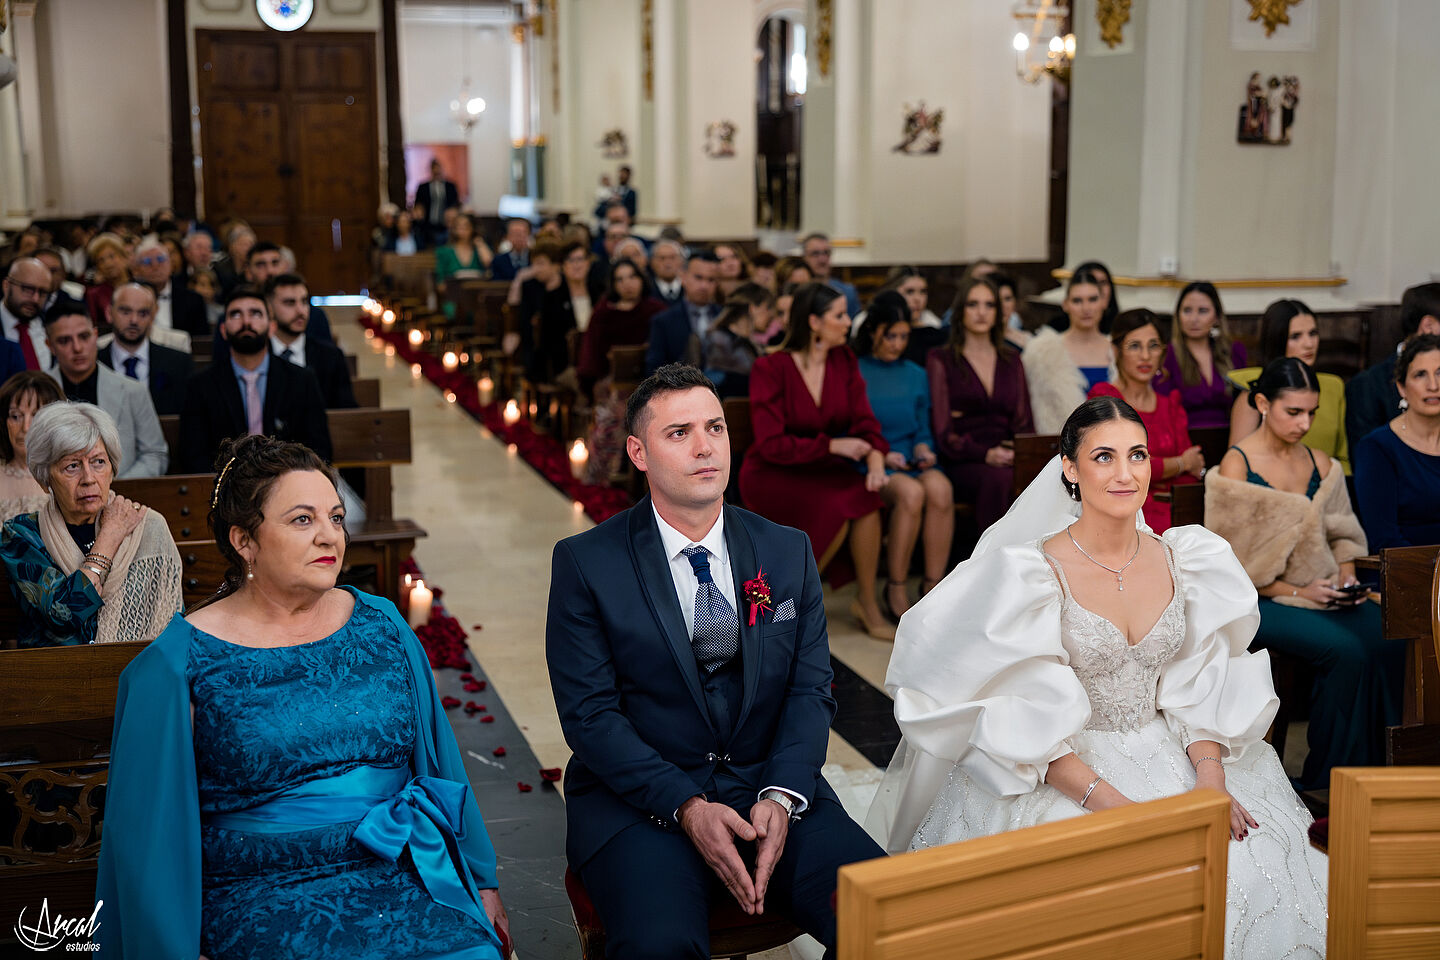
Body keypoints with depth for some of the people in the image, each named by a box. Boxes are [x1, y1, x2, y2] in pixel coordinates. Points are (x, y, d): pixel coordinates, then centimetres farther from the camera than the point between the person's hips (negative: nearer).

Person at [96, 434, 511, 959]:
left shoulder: (381, 626, 10)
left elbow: (439, 760, 15)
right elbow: (152, 833, 0)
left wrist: (481, 882, 14)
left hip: (403, 873, 3)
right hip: (265, 893, -3)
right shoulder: (177, 665, -2)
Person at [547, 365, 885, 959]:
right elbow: (589, 714, -6)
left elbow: (811, 690, 6)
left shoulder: (788, 553, 10)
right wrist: (687, 808, -18)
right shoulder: (585, 564, -1)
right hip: (640, 799, -3)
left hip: (772, 786, 4)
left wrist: (782, 796, -13)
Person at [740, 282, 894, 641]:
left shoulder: (844, 360, 4)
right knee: (836, 507, -31)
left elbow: (864, 419, -1)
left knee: (867, 496, -27)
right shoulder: (769, 369, -13)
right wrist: (832, 445, -22)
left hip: (820, 470, 5)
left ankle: (866, 602, -11)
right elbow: (771, 444, -17)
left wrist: (876, 459, -22)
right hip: (771, 475, -5)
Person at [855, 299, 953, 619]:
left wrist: (923, 450, 0)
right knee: (911, 492, -35)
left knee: (940, 488, -31)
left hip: (910, 463, 4)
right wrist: (879, 454, -13)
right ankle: (895, 590, -23)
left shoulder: (916, 375, 19)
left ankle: (933, 585, -25)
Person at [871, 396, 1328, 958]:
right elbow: (1029, 723, -14)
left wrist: (1211, 778, -12)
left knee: (1253, 858, -19)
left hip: (1167, 756, 5)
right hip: (1061, 772, -4)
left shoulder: (1183, 559, 4)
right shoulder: (1030, 572, -11)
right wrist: (1109, 801, -25)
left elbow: (1197, 689, 6)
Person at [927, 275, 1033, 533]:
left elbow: (1024, 421, 17)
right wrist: (984, 454, -17)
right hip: (962, 463, -3)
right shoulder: (941, 360, 10)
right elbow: (943, 431, 0)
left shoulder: (1011, 361, 23)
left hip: (1008, 461, 3)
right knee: (999, 479, -38)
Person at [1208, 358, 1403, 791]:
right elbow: (1231, 563, -8)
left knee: (1388, 639, -24)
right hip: (1258, 599, -5)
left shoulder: (1322, 465, 13)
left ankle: (1377, 766, -14)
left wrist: (1346, 581, -2)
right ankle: (1326, 780, -17)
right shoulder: (1236, 466, -5)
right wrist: (1297, 592, -14)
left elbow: (1341, 534, 19)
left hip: (1320, 590, 5)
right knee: (1345, 650, -30)